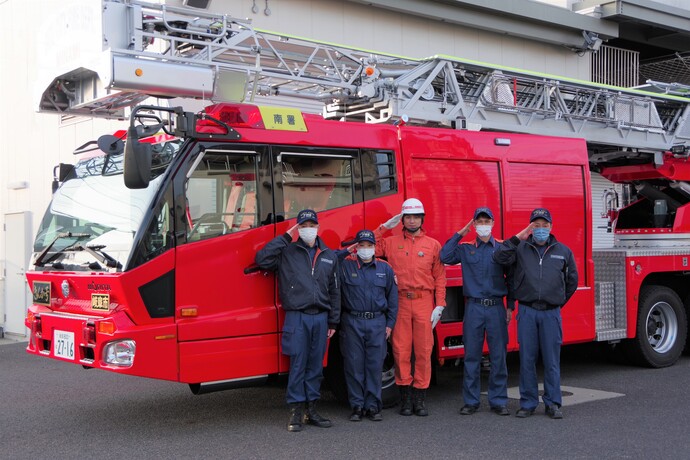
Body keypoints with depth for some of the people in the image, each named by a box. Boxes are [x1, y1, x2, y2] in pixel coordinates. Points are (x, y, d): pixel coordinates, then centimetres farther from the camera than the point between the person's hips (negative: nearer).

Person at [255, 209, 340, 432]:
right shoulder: (287, 252, 4)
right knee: (297, 365, -2)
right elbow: (262, 259, -12)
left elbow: (334, 291, 15)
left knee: (316, 365, 8)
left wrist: (333, 321, 12)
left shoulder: (329, 256, 13)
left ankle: (311, 409, 17)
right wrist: (285, 238, -7)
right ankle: (296, 411, 5)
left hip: (320, 318, 3)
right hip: (297, 317, -3)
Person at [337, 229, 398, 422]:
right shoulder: (345, 266, 4)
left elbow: (392, 297, 12)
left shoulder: (385, 268, 9)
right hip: (352, 322, -1)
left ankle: (373, 406, 12)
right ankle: (357, 406, 11)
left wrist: (390, 323, 7)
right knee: (354, 365, 2)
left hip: (377, 322, 1)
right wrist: (344, 252, -4)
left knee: (375, 365, 3)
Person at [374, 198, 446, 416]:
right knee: (401, 350, 0)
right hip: (400, 302, 0)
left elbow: (439, 277, 6)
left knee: (424, 350, 1)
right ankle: (405, 396, 10)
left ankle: (420, 396, 10)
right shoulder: (391, 242, 10)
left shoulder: (433, 245, 9)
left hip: (424, 303, 0)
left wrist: (439, 306, -2)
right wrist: (384, 227, 4)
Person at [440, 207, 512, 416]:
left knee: (498, 356, 2)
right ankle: (471, 401, 11)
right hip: (473, 307, 0)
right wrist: (460, 234, 1)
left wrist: (510, 307, 4)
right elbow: (445, 257, -5)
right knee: (471, 356, 3)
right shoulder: (465, 249, 9)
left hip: (496, 307, 0)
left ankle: (498, 401, 11)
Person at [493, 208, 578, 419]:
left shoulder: (563, 251, 8)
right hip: (527, 312, 0)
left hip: (551, 313, 1)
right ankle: (528, 403, 12)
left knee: (552, 361, 3)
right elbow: (500, 257, -13)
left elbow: (571, 281, 18)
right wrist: (517, 238, -11)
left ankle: (553, 404, 12)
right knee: (527, 359, 4)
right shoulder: (521, 249, 4)